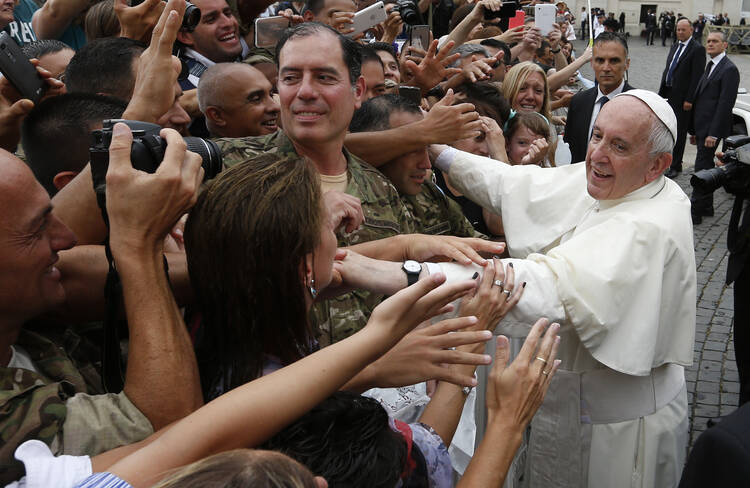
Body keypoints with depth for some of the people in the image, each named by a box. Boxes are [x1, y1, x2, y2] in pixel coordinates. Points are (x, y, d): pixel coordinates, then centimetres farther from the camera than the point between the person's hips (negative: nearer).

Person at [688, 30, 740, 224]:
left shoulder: (729, 69, -12)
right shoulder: (710, 67, 17)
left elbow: (725, 104, -17)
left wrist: (713, 133, -20)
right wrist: (694, 130, 16)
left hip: (712, 129, -9)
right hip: (702, 127, 9)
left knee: (702, 168, -7)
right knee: (706, 167, 14)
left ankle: (695, 211, -2)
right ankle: (706, 207, 24)